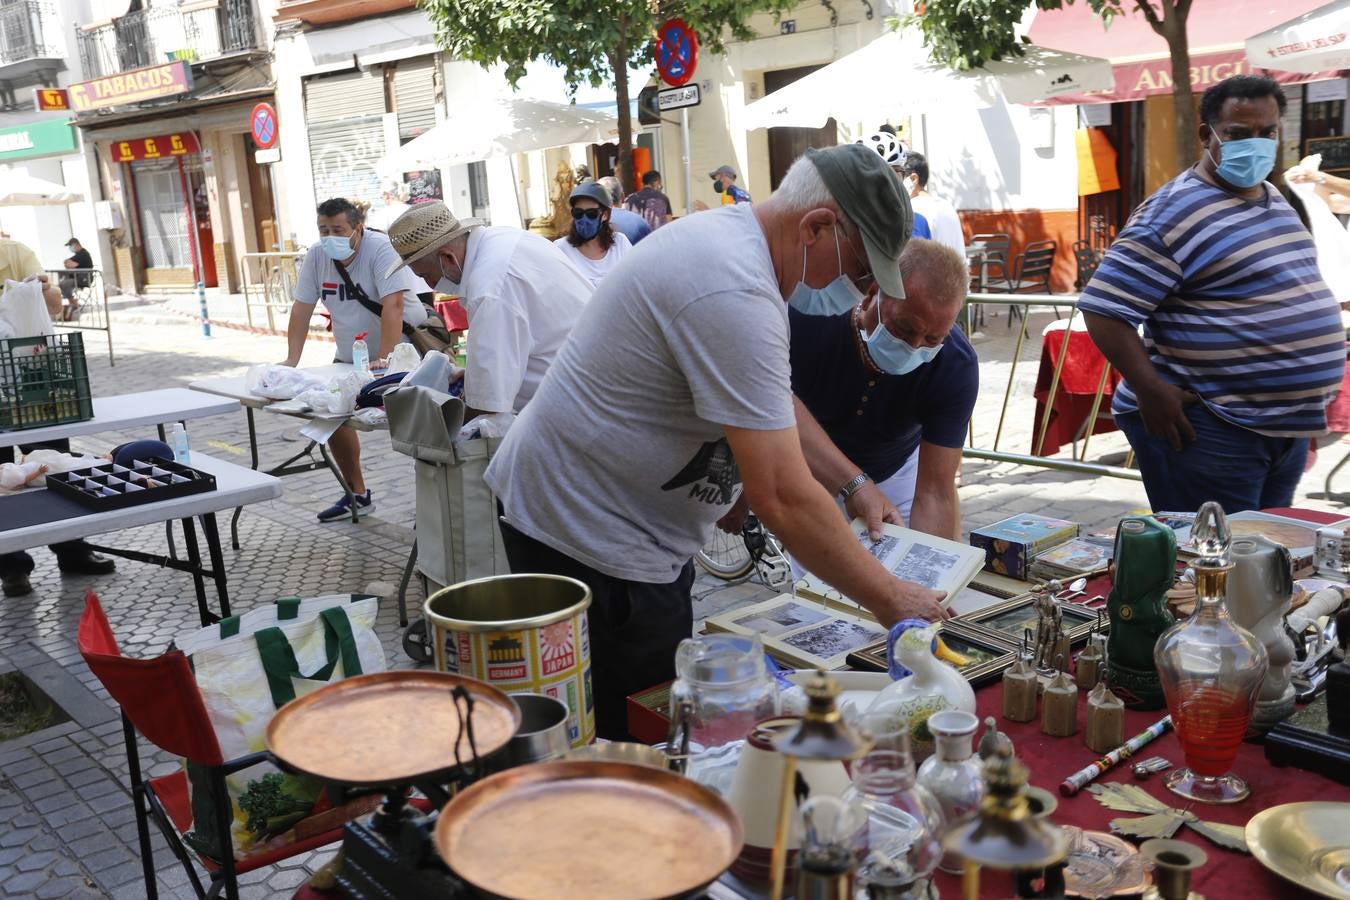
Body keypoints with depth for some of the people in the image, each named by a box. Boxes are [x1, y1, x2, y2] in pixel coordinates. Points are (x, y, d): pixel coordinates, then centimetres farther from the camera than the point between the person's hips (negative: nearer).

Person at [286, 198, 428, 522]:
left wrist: (383, 360, -39)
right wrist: (292, 360, -9)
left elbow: (393, 305, -32)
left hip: (400, 347, -7)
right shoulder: (316, 256, -4)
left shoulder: (380, 248, -23)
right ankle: (358, 495, 20)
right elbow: (302, 308, -1)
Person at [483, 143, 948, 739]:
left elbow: (775, 404, 19)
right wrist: (888, 601, -17)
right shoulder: (736, 298, -27)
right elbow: (783, 499, -28)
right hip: (591, 541, -10)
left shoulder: (724, 232, 7)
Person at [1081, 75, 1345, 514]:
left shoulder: (1275, 200, 12)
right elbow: (1104, 308, -21)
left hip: (1289, 426, 9)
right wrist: (1151, 390, -25)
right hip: (1207, 430, -9)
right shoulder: (1175, 213, -17)